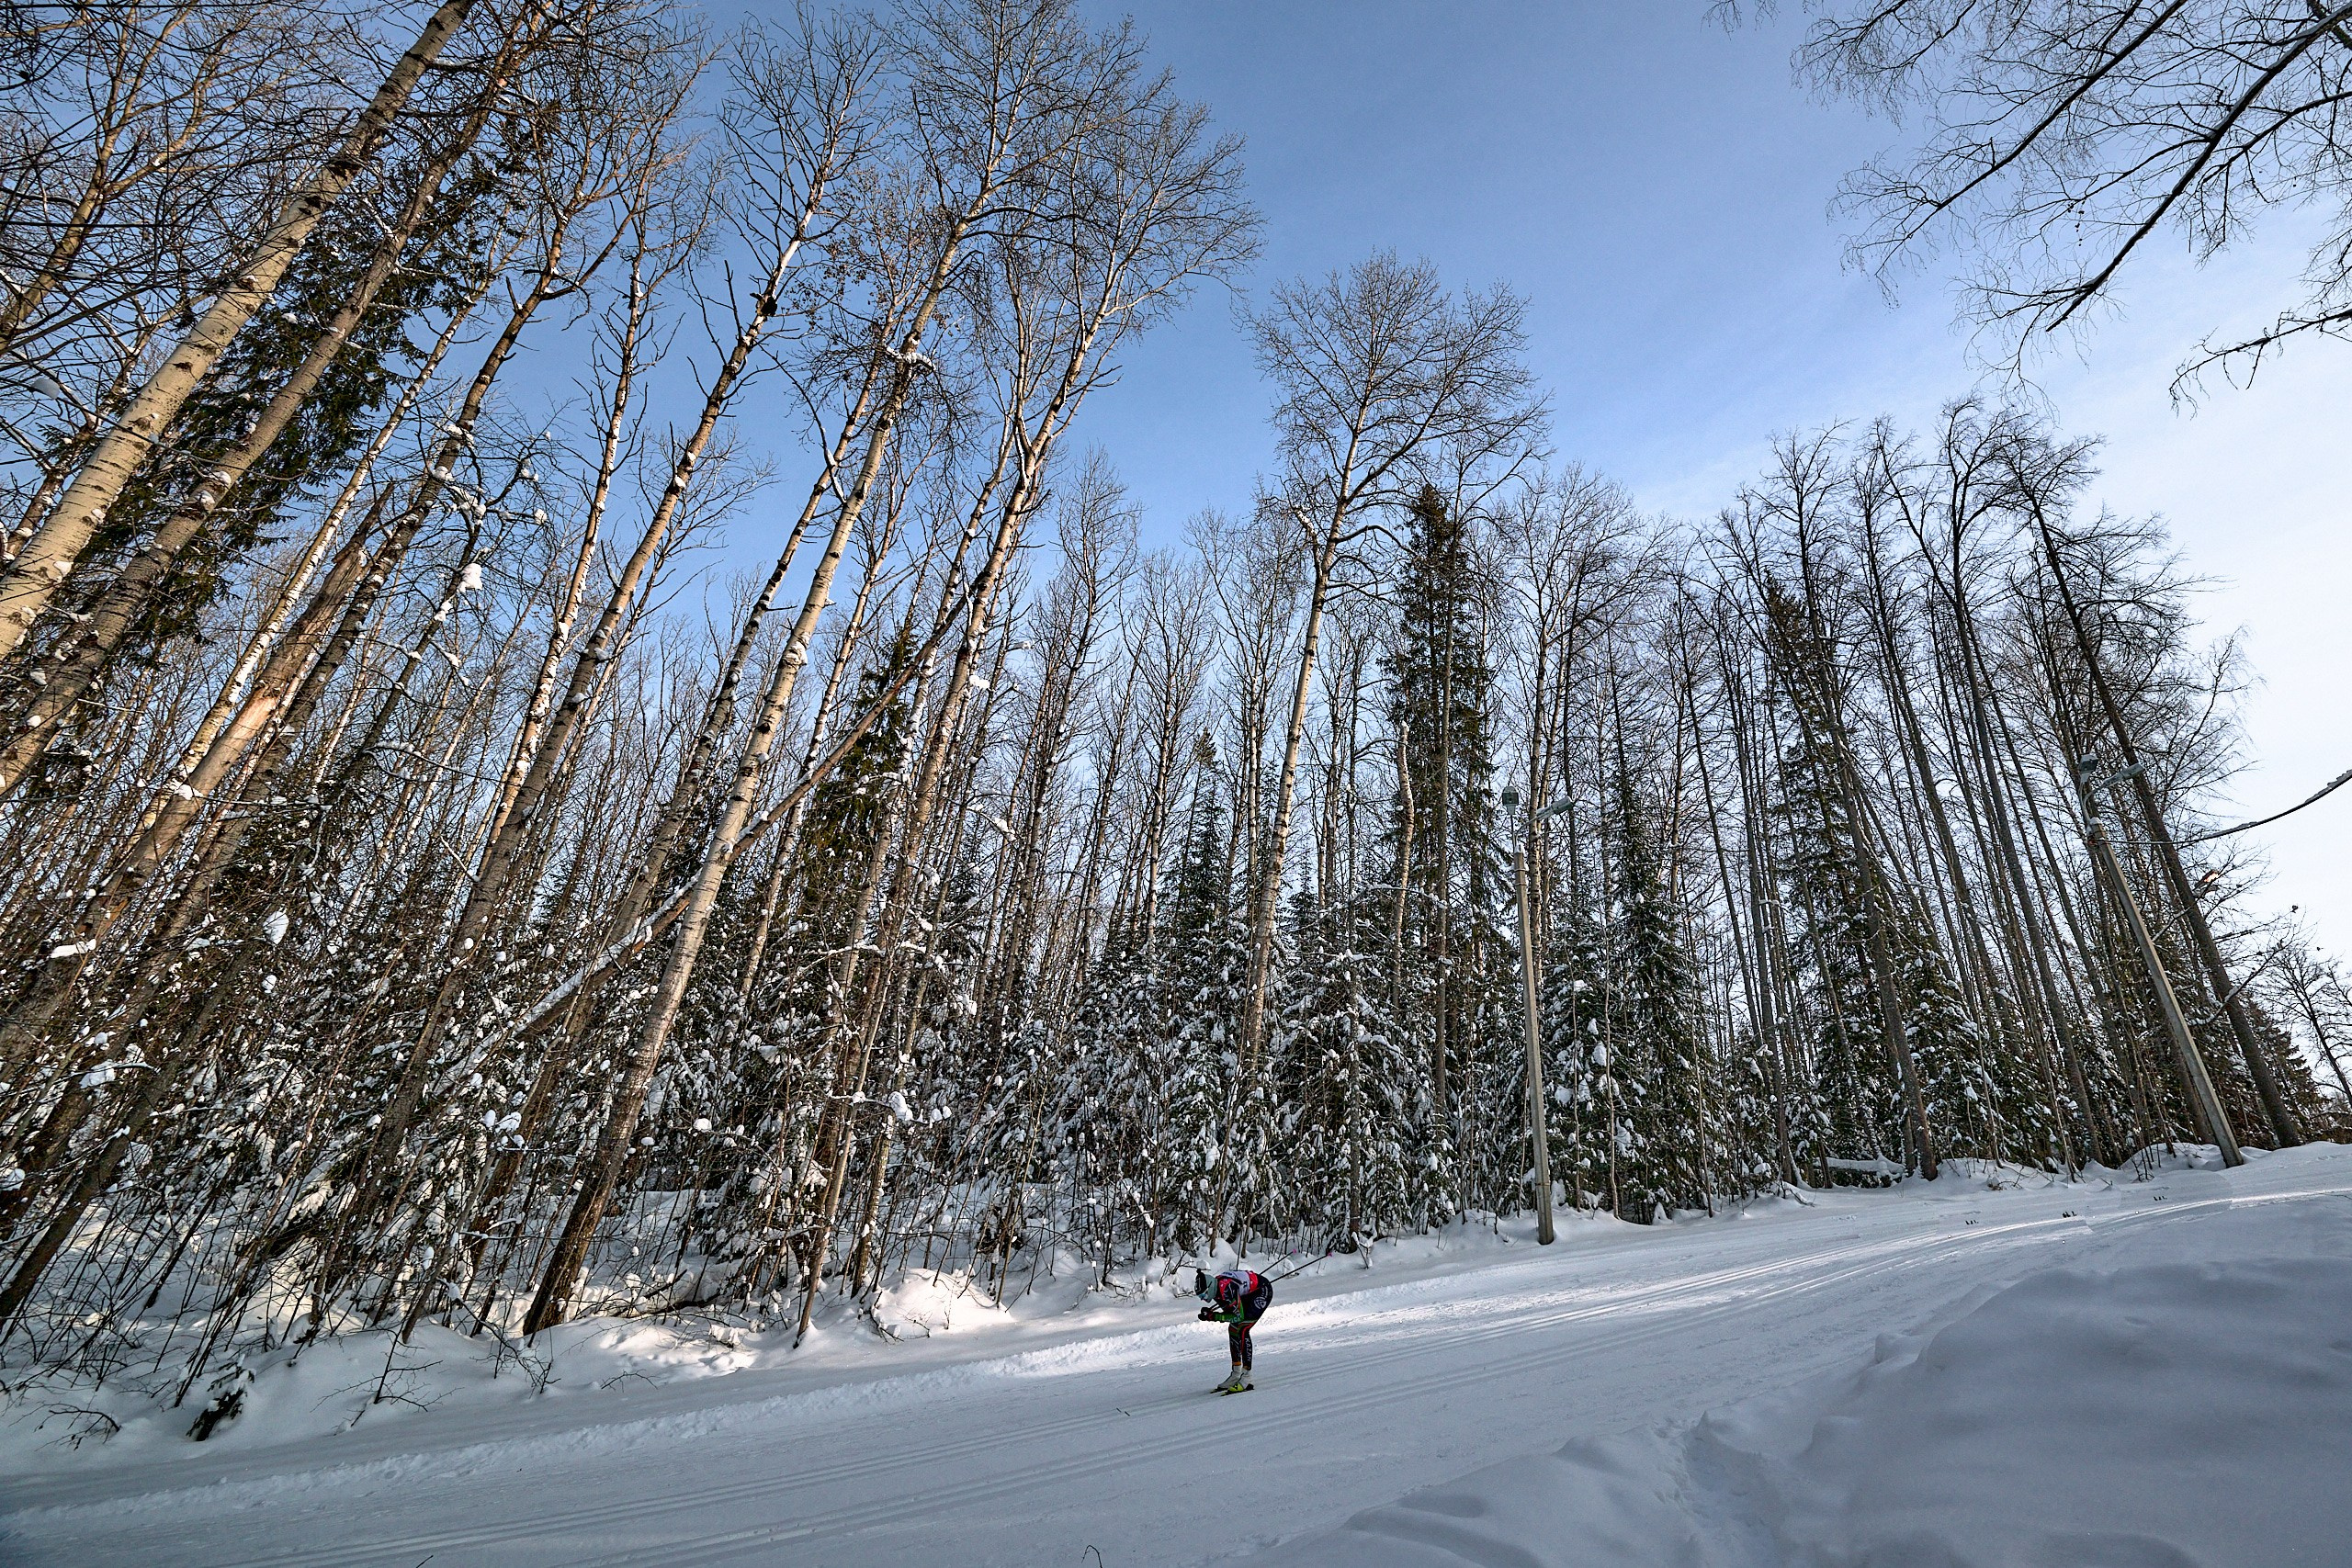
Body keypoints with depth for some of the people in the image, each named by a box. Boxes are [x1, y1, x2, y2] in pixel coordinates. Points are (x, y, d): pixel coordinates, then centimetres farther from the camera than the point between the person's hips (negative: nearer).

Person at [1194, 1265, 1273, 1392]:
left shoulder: (1225, 1289, -32)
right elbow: (1229, 1310, 5)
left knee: (1242, 1329, -18)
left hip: (1263, 1291, -9)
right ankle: (1236, 1373, 15)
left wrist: (1213, 1316, -25)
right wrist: (1210, 1313, -12)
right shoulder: (1215, 1288, -7)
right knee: (1233, 1329, 6)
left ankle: (1246, 1376, -13)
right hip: (1249, 1294, 9)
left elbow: (1238, 1316, -27)